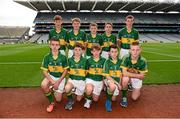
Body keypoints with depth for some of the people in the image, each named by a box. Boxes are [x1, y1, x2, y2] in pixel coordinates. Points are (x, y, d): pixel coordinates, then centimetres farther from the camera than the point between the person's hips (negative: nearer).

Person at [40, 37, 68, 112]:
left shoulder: (63, 57, -14)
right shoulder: (47, 57, -12)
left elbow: (65, 71, -7)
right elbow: (44, 71, -10)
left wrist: (58, 82, -18)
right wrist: (52, 81, -24)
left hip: (60, 78, -1)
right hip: (51, 76, 1)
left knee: (58, 100, -1)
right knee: (43, 85, -33)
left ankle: (54, 91, 35)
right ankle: (51, 102, -7)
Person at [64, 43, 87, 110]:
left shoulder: (85, 60, -7)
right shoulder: (70, 60, -4)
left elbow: (86, 72, 4)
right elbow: (68, 71, 7)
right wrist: (72, 76, -4)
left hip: (81, 81, 0)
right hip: (72, 79, 0)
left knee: (78, 99, 7)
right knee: (67, 88, -33)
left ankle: (81, 94, 44)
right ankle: (70, 100, -2)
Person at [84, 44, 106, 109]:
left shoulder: (103, 60, -2)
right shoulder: (89, 60, -4)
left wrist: (104, 80, 7)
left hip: (99, 81, 2)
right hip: (90, 79, -2)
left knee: (95, 99, 8)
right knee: (89, 89, -36)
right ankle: (88, 100, -3)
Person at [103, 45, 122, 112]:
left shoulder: (120, 61, 0)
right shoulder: (107, 62, -9)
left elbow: (121, 74, 6)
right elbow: (107, 76, -12)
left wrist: (119, 83, -8)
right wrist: (117, 83, -19)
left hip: (118, 81, 4)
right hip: (109, 80, -3)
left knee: (113, 99, -2)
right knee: (113, 86, -37)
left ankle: (108, 91, 31)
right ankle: (108, 101, -12)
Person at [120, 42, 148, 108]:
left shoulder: (143, 61, -24)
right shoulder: (126, 58, -26)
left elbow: (142, 77, -16)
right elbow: (124, 73, -30)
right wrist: (137, 75, -32)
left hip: (137, 77, 1)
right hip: (127, 75, -1)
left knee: (134, 98, -1)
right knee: (125, 79, -37)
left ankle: (134, 87, 32)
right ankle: (124, 96, -10)